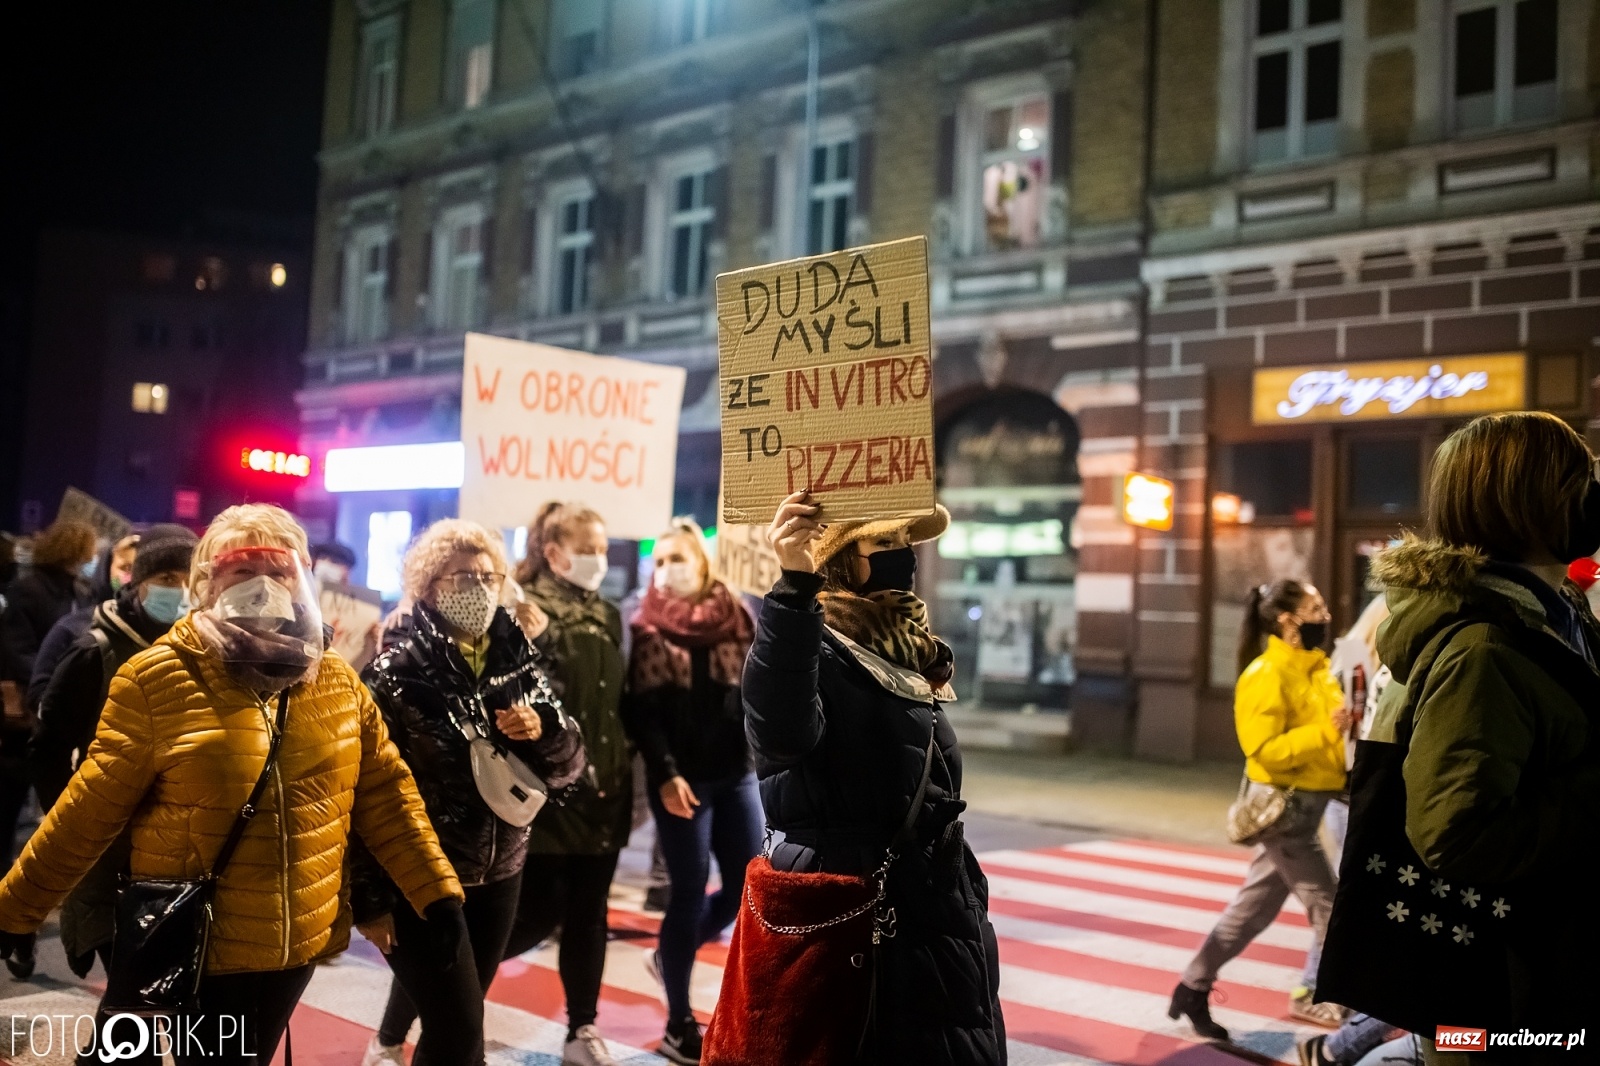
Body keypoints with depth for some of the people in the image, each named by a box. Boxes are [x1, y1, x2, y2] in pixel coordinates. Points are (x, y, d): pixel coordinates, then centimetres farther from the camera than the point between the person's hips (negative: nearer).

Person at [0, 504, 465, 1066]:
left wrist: (436, 889, 3)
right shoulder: (158, 678, -11)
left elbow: (383, 793, 6)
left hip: (299, 940, 4)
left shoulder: (338, 682, 2)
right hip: (201, 944, -4)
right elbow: (92, 808, -7)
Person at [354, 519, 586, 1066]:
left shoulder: (517, 661, 1)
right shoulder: (397, 674, -14)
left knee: (454, 1016, 20)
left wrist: (541, 732, -20)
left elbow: (567, 764, 2)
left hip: (499, 874, 5)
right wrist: (369, 898, -13)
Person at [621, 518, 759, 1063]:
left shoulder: (736, 617, 7)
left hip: (735, 773, 4)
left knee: (748, 884, 4)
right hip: (680, 778, -4)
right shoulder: (647, 630, -1)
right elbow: (640, 711, -7)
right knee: (690, 892, -2)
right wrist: (664, 773, -17)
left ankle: (670, 955, 31)